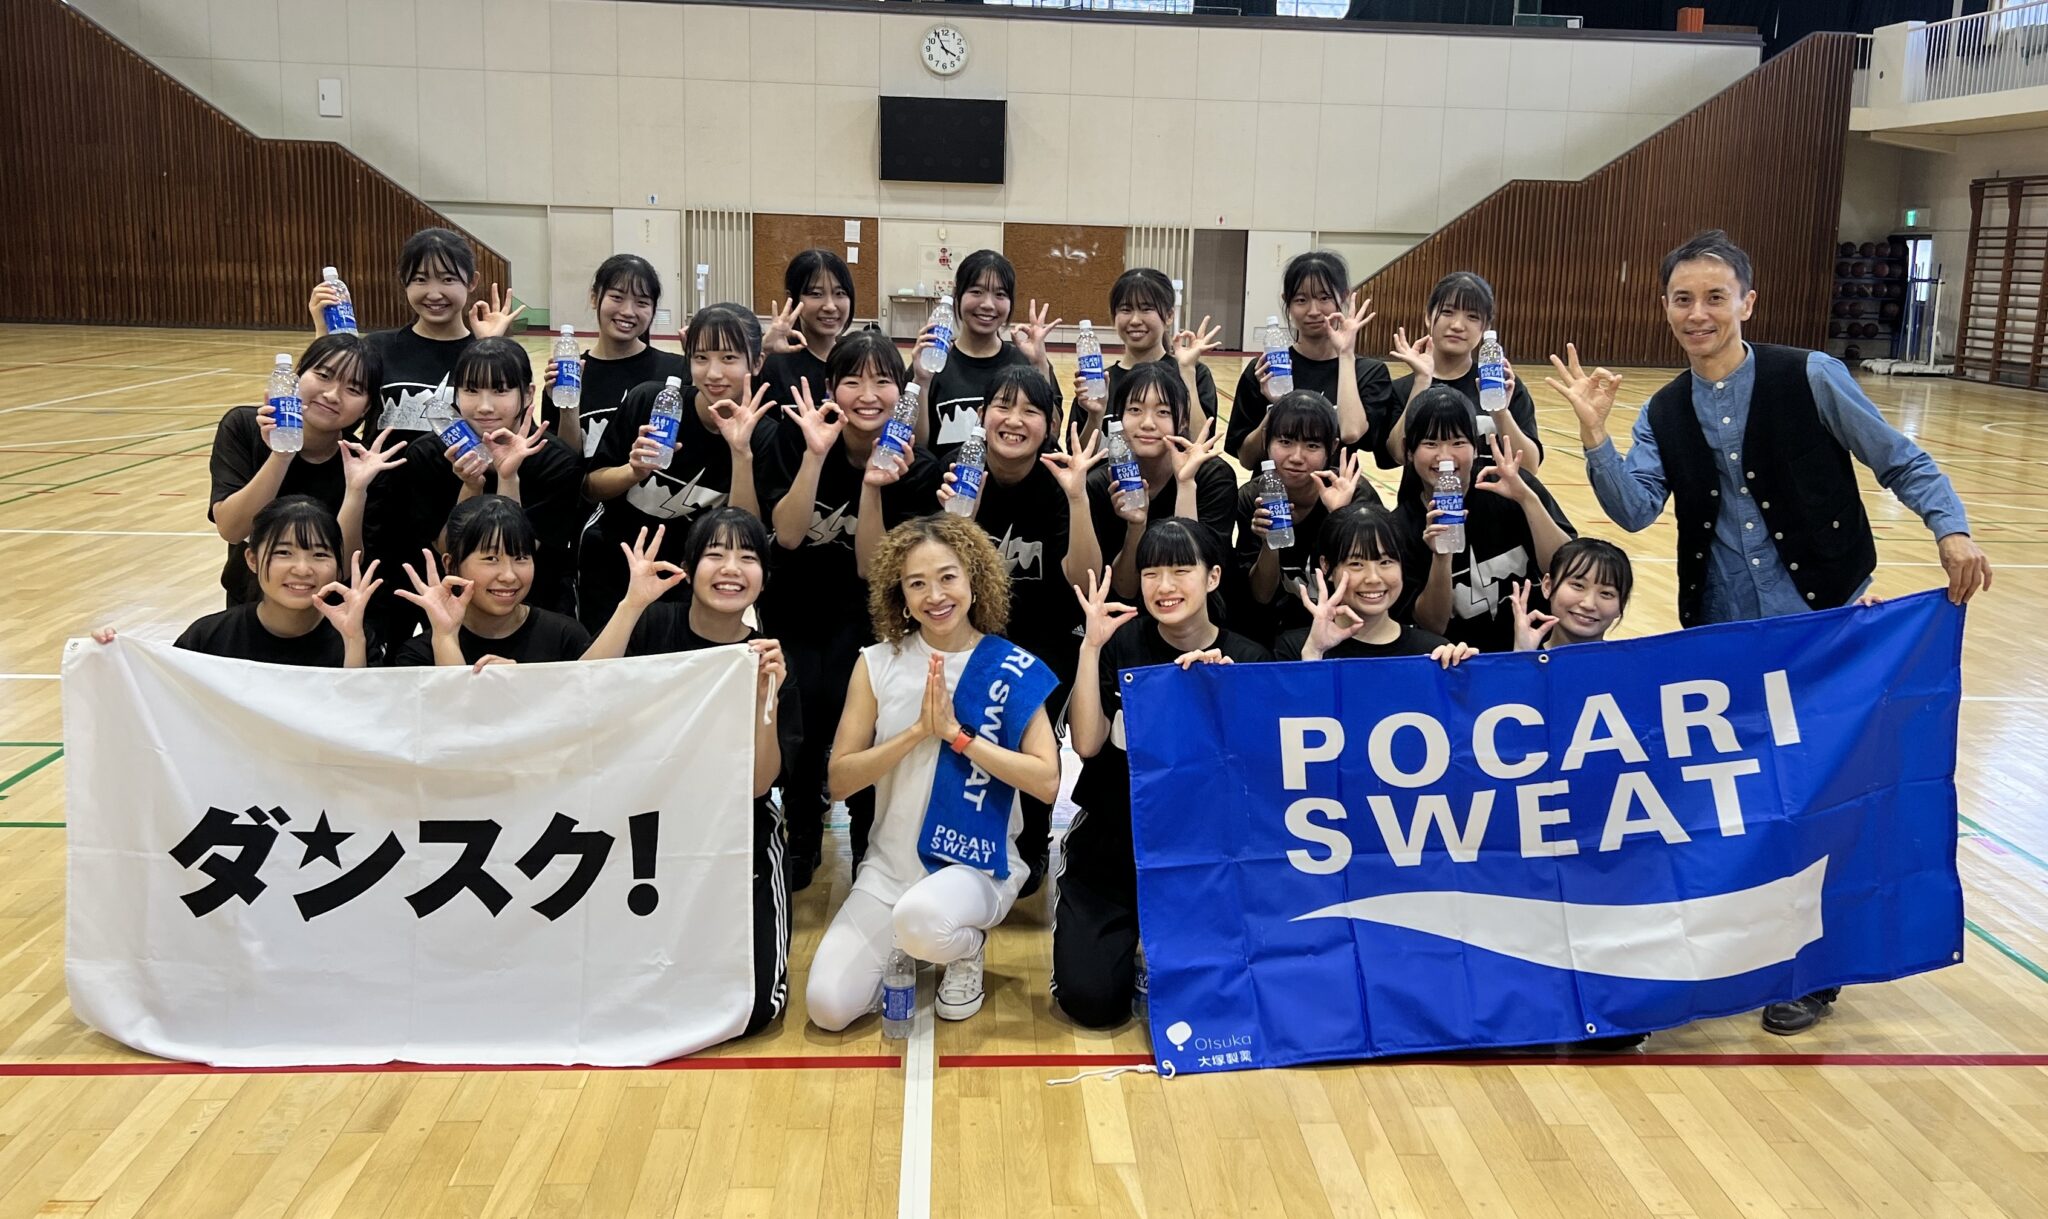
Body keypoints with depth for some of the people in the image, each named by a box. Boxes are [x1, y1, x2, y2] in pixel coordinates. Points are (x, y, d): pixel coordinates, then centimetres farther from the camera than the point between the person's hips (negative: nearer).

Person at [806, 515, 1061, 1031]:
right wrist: (919, 731, -17)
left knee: (920, 918, -38)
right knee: (829, 1007, -14)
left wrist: (956, 733, -19)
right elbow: (840, 779, -5)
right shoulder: (878, 663, -1)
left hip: (979, 863, -3)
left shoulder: (1011, 668, -7)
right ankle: (906, 950, 17)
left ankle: (966, 950, -1)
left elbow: (1046, 780, -14)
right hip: (890, 866, 3)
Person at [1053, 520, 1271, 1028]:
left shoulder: (1248, 660, -4)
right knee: (1091, 1000, -10)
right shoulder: (1121, 644, -4)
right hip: (1108, 855, 0)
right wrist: (1091, 647, -20)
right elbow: (1087, 743, -14)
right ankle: (1124, 944, 22)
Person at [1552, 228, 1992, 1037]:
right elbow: (1635, 511, -10)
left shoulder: (1810, 378, -6)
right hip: (1720, 634, 3)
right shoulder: (1664, 414, 4)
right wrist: (1592, 432, -20)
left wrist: (1952, 530, -17)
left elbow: (1900, 463, -1)